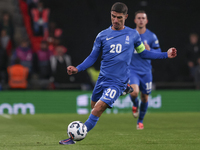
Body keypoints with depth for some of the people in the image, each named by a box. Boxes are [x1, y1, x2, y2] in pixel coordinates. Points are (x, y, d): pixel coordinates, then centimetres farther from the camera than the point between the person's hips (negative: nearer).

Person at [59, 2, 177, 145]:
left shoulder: (133, 34, 4)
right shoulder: (102, 35, 5)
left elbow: (143, 52, 17)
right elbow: (92, 57, 9)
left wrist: (166, 55, 11)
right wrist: (77, 69, -5)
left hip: (117, 82, -3)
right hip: (102, 79, 3)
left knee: (97, 109, -16)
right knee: (94, 106, 9)